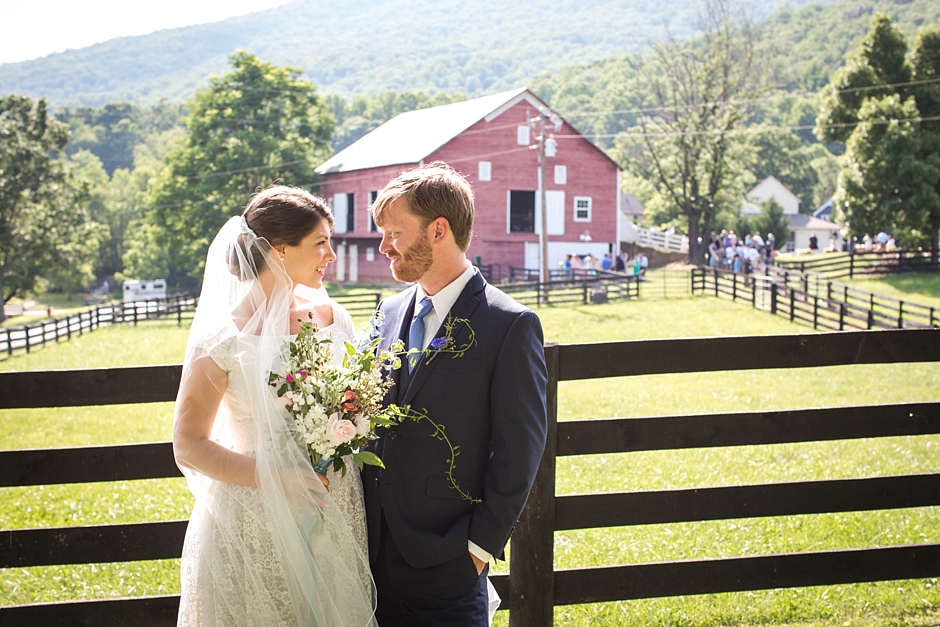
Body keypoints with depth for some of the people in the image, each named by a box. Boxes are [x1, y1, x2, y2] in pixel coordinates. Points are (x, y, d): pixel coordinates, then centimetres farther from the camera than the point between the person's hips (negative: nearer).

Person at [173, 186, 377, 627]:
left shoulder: (328, 314, 3)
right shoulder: (224, 336, -12)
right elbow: (188, 446, -10)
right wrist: (274, 479, -20)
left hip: (335, 513, 5)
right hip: (256, 521, -4)